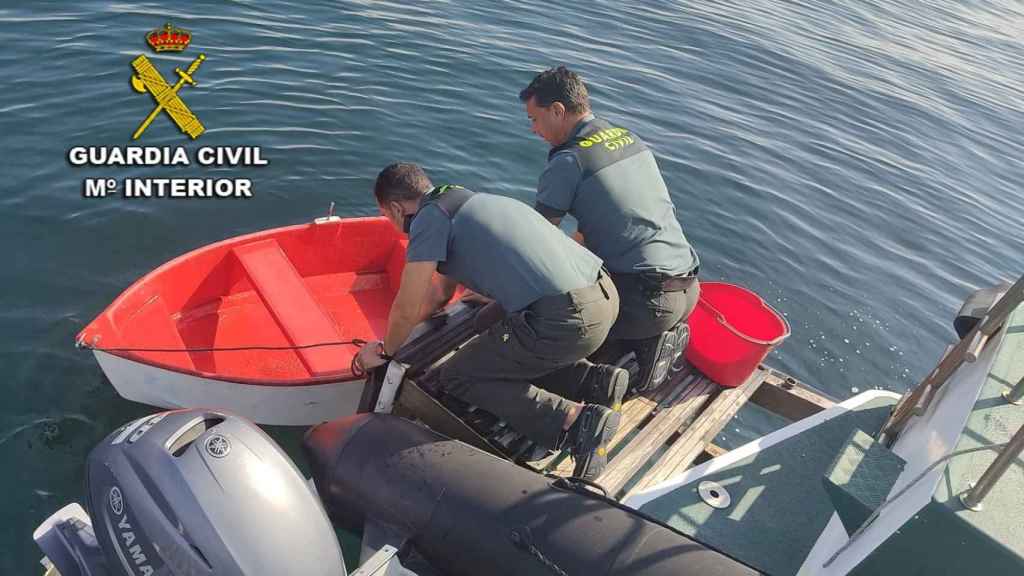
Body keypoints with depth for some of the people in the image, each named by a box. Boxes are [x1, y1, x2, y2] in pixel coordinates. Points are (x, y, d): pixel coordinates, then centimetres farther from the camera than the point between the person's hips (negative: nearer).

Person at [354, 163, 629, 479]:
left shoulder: (430, 218, -3)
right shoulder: (469, 201, 25)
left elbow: (407, 309, 1)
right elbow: (440, 293, 35)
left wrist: (385, 350, 21)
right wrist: (396, 331, 45)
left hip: (565, 320, -9)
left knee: (457, 377, 7)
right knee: (505, 349, 31)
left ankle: (575, 421, -6)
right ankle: (595, 378, 14)